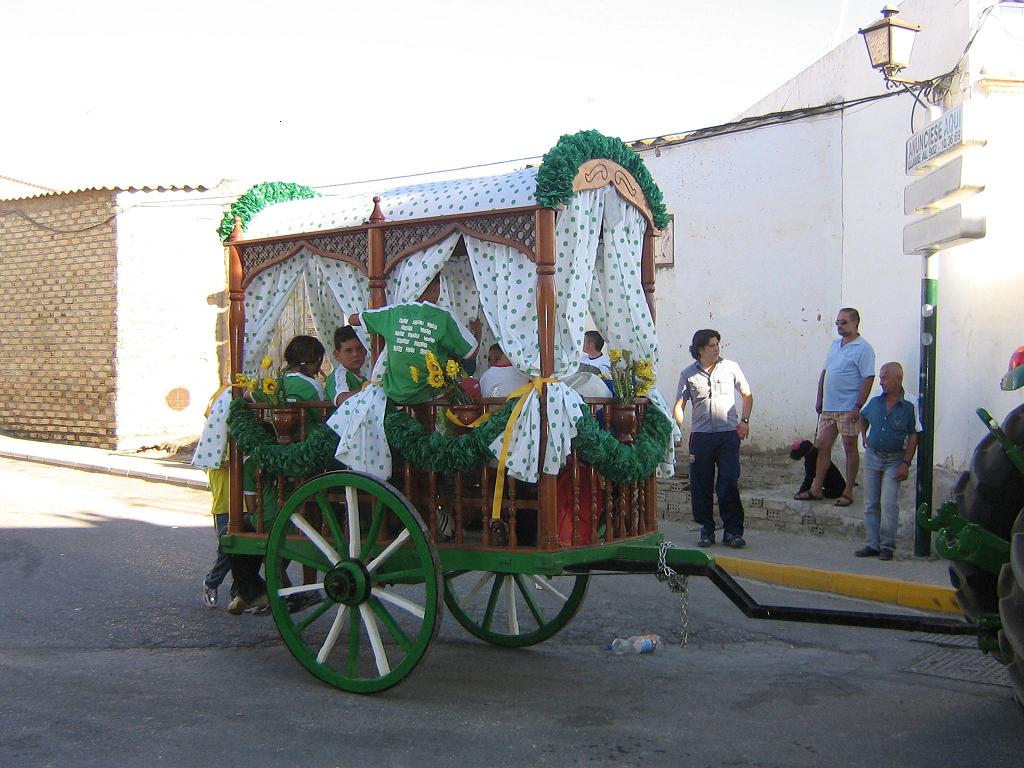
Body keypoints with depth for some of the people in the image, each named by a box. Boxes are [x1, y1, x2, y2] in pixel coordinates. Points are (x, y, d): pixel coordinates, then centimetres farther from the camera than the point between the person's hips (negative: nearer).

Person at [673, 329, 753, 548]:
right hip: (700, 437, 1)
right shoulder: (688, 374, 6)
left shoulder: (730, 368, 7)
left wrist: (744, 420, 3)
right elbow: (679, 405, 6)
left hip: (728, 435, -1)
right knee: (701, 486, 4)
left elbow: (747, 395, 15)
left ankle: (732, 531, 3)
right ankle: (706, 530, 16)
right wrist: (678, 428, -8)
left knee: (729, 484, -5)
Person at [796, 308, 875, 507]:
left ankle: (848, 492, 9)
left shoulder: (863, 348, -10)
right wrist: (819, 399, 14)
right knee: (823, 446, 9)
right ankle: (816, 490, 15)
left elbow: (868, 378, -15)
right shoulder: (835, 345, 14)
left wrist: (858, 407, -20)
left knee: (850, 448, 2)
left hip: (848, 409, -7)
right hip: (828, 407, 8)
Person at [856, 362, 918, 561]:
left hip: (894, 460, -5)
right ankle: (872, 544, 13)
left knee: (889, 503, -10)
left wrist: (906, 463, -11)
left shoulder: (909, 406, -9)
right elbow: (862, 419, 24)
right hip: (872, 456, 5)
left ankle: (887, 546, 0)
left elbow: (913, 436, -7)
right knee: (871, 504, 6)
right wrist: (864, 438, 12)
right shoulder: (875, 402, 3)